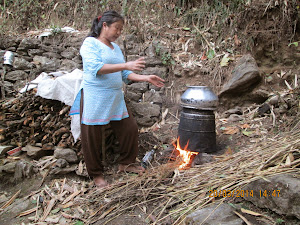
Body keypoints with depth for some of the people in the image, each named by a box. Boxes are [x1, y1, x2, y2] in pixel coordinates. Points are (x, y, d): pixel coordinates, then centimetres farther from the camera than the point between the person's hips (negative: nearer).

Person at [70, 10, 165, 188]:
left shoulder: (116, 47, 15)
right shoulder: (90, 43, -6)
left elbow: (124, 75, 17)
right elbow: (96, 68, -23)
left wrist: (146, 78, 5)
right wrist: (126, 65, -28)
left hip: (116, 98, 7)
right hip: (95, 98, -7)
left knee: (130, 128, 8)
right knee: (93, 138, 2)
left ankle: (126, 163, 28)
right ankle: (96, 173, 21)